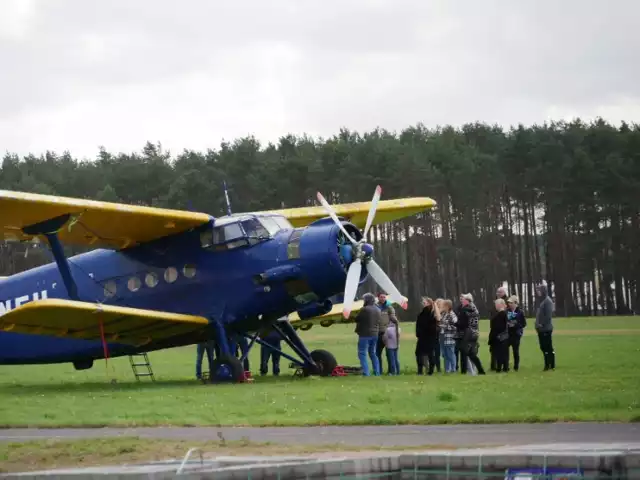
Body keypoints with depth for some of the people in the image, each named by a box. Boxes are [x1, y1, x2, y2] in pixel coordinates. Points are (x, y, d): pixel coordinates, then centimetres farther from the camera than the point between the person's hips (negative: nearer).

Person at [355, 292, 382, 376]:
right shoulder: (378, 310, 9)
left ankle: (366, 372, -14)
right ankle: (377, 372, 16)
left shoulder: (364, 309, -17)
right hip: (375, 334, 8)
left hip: (365, 334, -8)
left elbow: (357, 319, -8)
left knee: (362, 353, -4)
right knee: (373, 353, 18)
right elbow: (379, 321, 15)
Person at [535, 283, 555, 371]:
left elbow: (548, 315, -19)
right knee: (543, 347, 11)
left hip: (546, 328, -9)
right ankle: (548, 364, 17)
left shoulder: (548, 301, -12)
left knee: (548, 347, -5)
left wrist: (542, 324, -18)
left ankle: (551, 365, -2)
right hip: (541, 328, 9)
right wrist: (537, 324, 11)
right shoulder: (541, 301, 16)